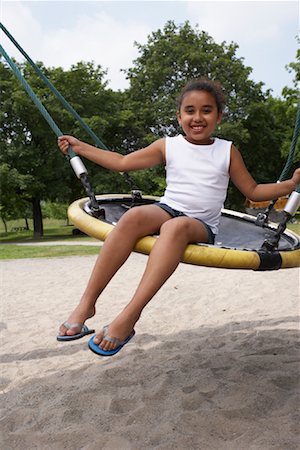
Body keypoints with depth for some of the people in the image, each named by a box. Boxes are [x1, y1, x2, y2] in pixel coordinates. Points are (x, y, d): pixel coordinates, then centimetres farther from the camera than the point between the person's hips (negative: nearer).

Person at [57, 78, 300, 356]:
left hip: (201, 225, -1)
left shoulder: (227, 152, 12)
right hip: (166, 209, 1)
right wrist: (81, 147, 14)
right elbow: (122, 162, 15)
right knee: (134, 216, -34)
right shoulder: (168, 146, 12)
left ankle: (129, 316, -44)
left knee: (176, 227, -39)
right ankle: (87, 303, -33)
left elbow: (253, 191, 18)